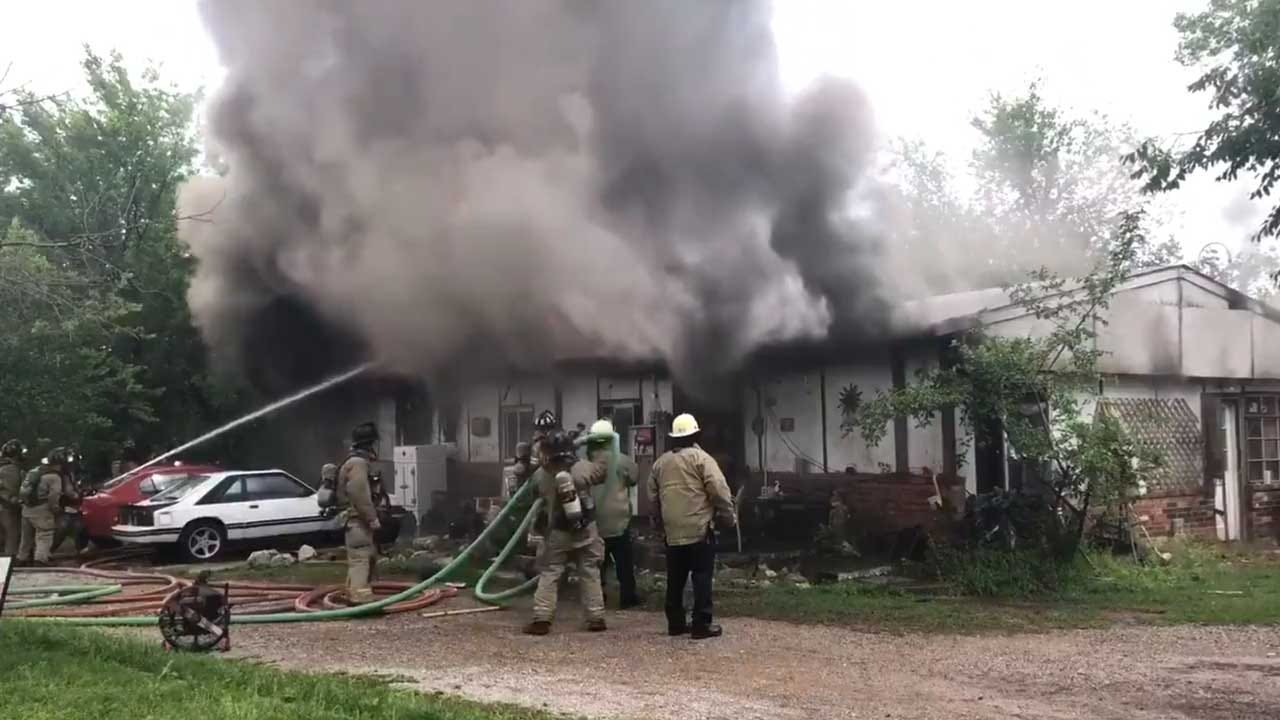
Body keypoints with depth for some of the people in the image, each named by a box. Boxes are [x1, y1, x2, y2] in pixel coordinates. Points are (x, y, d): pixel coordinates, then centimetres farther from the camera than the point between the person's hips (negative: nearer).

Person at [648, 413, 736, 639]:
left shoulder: (660, 463, 13)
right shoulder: (700, 458, -4)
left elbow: (653, 498, 19)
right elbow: (719, 491, -12)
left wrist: (659, 523, 30)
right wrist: (729, 517, -1)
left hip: (672, 532, 5)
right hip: (699, 530, -5)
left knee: (675, 580, 12)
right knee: (702, 577, -1)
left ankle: (675, 623, 17)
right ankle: (701, 625, -2)